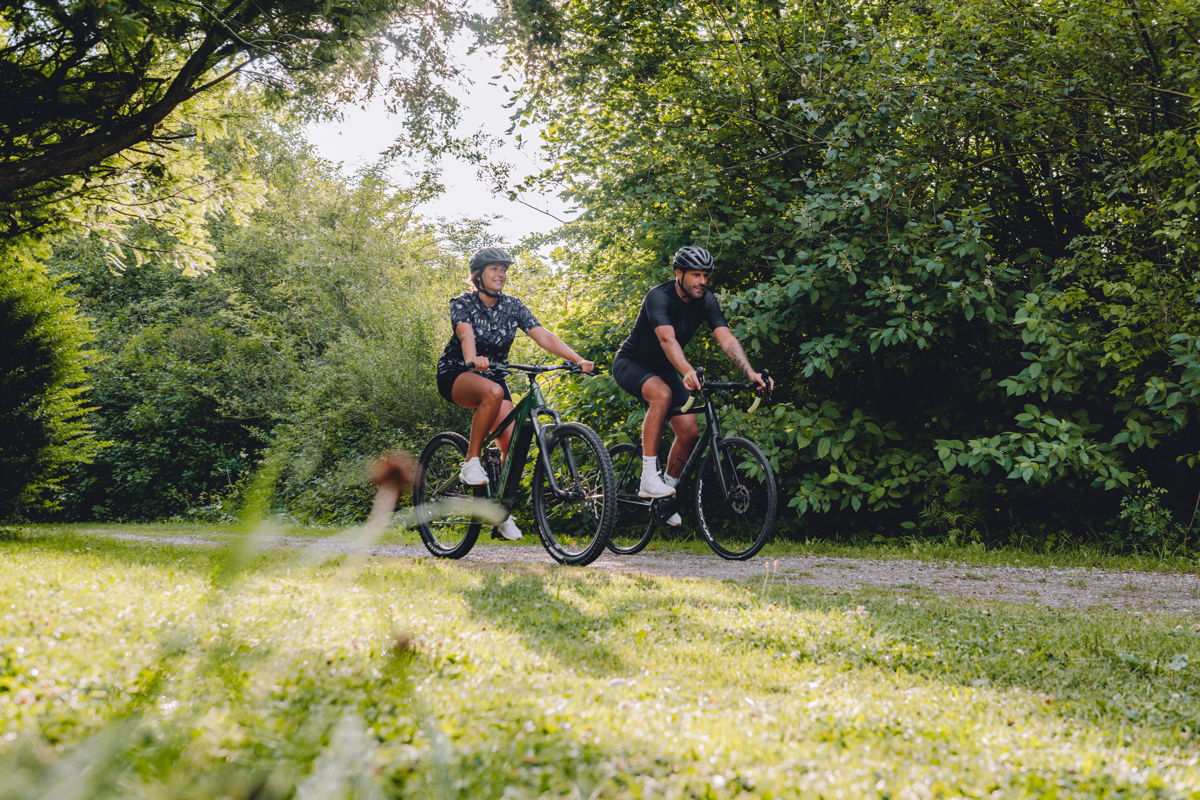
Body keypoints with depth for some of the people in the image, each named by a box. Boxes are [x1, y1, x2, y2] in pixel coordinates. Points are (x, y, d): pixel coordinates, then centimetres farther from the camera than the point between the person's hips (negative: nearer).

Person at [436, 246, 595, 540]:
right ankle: (471, 461, -24)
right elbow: (465, 334, -33)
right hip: (455, 375, -4)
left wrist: (578, 359, -28)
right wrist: (472, 360, -56)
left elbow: (543, 335, -13)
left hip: (493, 377, 4)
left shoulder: (512, 306, -1)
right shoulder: (463, 303, -12)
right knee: (493, 392, -39)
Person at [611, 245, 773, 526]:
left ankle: (667, 488, 14)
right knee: (662, 394, -38)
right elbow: (667, 339, -44)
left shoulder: (706, 301, -10)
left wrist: (751, 373, -38)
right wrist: (687, 372, -62)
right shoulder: (658, 297, -28)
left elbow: (726, 338, -22)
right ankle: (648, 478, -32)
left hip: (662, 369, 6)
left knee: (689, 430, -9)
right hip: (631, 364, -6)